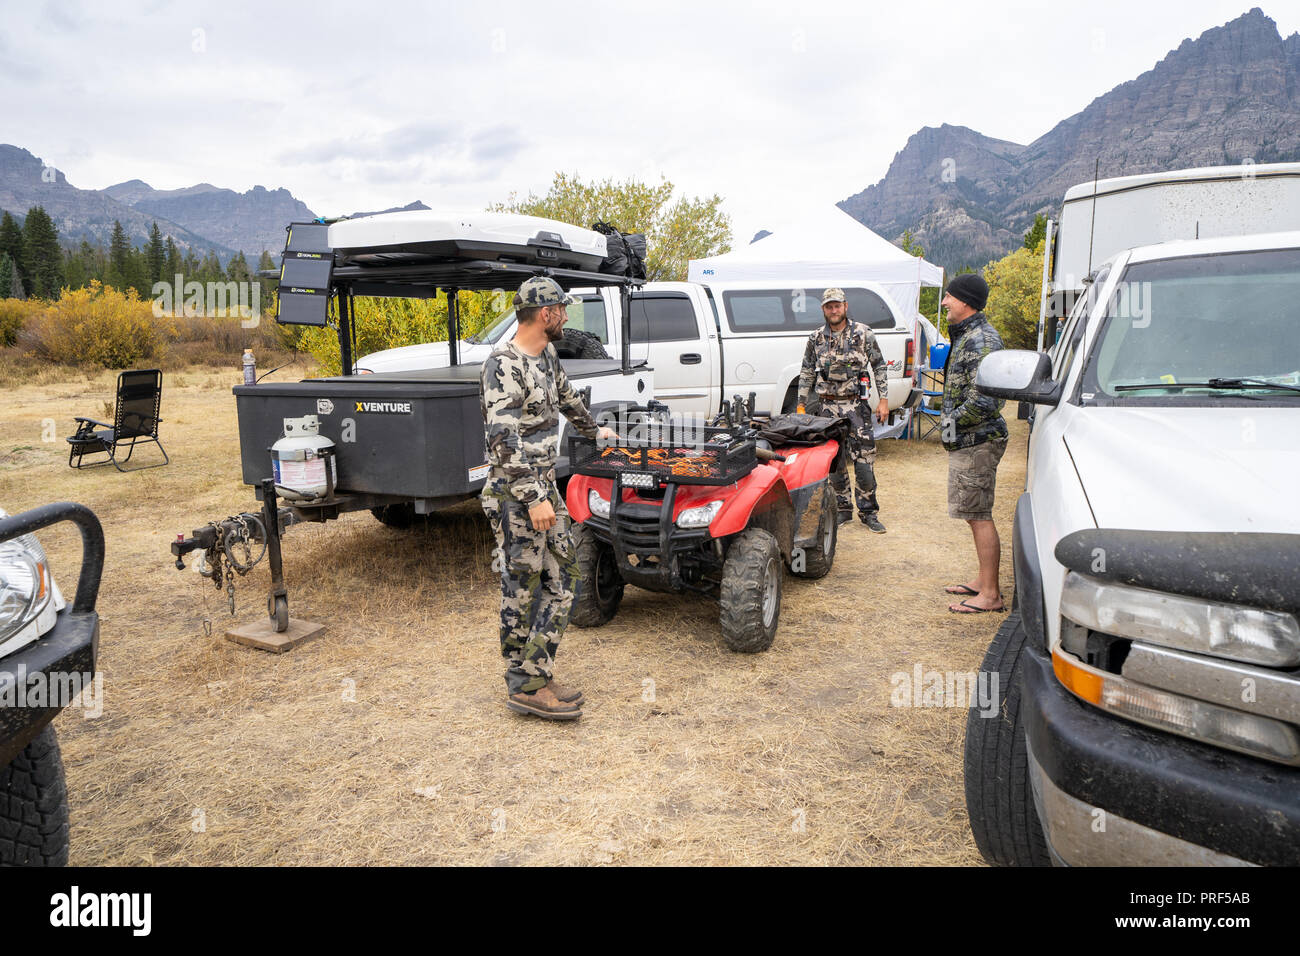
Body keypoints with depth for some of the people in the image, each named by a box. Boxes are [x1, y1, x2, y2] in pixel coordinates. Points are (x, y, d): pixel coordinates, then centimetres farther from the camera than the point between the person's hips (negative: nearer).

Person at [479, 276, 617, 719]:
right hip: (515, 495, -9)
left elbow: (566, 397, 31)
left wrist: (595, 430, 45)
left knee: (560, 580, 10)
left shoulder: (546, 356, 11)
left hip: (544, 487, 9)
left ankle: (533, 675, 18)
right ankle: (526, 685, 12)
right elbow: (504, 439, -24)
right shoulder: (504, 366, -18)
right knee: (522, 590, 0)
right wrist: (533, 498, -27)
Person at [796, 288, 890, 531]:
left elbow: (879, 367, 5)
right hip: (829, 407, 2)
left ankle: (868, 512, 7)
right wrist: (801, 405, 9)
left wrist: (883, 399, -1)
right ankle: (843, 509, 18)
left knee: (864, 460, -3)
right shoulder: (816, 339, 6)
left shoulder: (862, 333, 1)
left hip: (857, 405, -2)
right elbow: (806, 374, 13)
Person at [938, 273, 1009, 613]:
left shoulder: (981, 340, -18)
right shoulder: (967, 336, 16)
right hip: (969, 441, 11)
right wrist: (951, 422, 15)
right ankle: (983, 581, 28)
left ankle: (991, 595, 0)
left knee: (979, 516, -6)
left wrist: (952, 422, -15)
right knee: (976, 514, 17)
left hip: (977, 442, -11)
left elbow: (985, 400, -26)